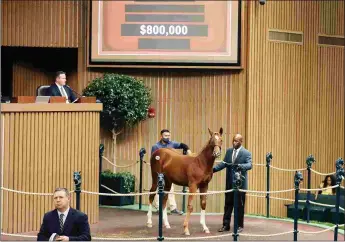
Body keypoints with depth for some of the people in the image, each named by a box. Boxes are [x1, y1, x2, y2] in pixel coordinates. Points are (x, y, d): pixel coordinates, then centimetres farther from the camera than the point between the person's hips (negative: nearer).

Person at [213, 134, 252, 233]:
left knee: (240, 205, 4)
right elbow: (224, 163, 7)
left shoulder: (246, 153, -7)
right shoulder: (229, 151, 7)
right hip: (229, 183, 4)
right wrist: (213, 169, -7)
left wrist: (241, 166, -41)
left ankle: (240, 226, 14)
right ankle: (226, 225, 14)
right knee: (228, 205, 9)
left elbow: (249, 165, -20)